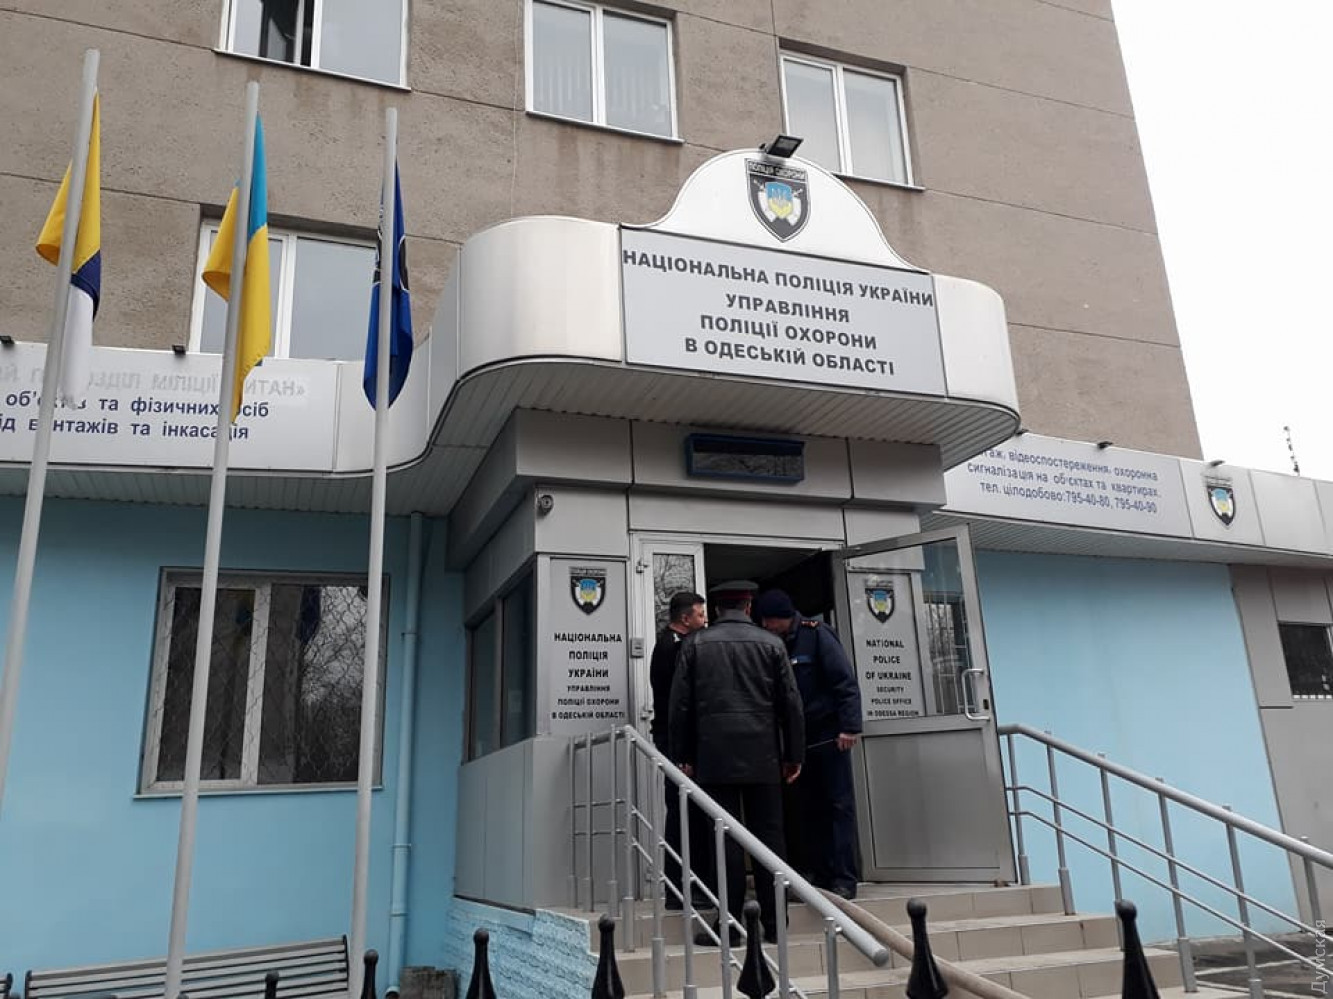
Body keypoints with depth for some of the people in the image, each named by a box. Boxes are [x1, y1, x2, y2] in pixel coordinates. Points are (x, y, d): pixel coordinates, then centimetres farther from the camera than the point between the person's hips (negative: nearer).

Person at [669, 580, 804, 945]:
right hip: (763, 756, 1)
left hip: (714, 755, 0)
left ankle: (729, 924, 4)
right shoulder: (771, 644, 4)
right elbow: (791, 704, 4)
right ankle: (773, 923, 11)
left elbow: (680, 705, 2)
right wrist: (794, 755, 10)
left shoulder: (696, 644, 3)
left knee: (725, 838, 2)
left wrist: (683, 756, 9)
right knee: (769, 837, 7)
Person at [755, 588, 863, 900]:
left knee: (839, 805, -2)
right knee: (807, 810, 8)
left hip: (828, 736, -5)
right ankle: (818, 875, 17)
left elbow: (845, 682, -12)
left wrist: (850, 726, -19)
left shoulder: (816, 635, -9)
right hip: (797, 741, 5)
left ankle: (844, 879, 1)